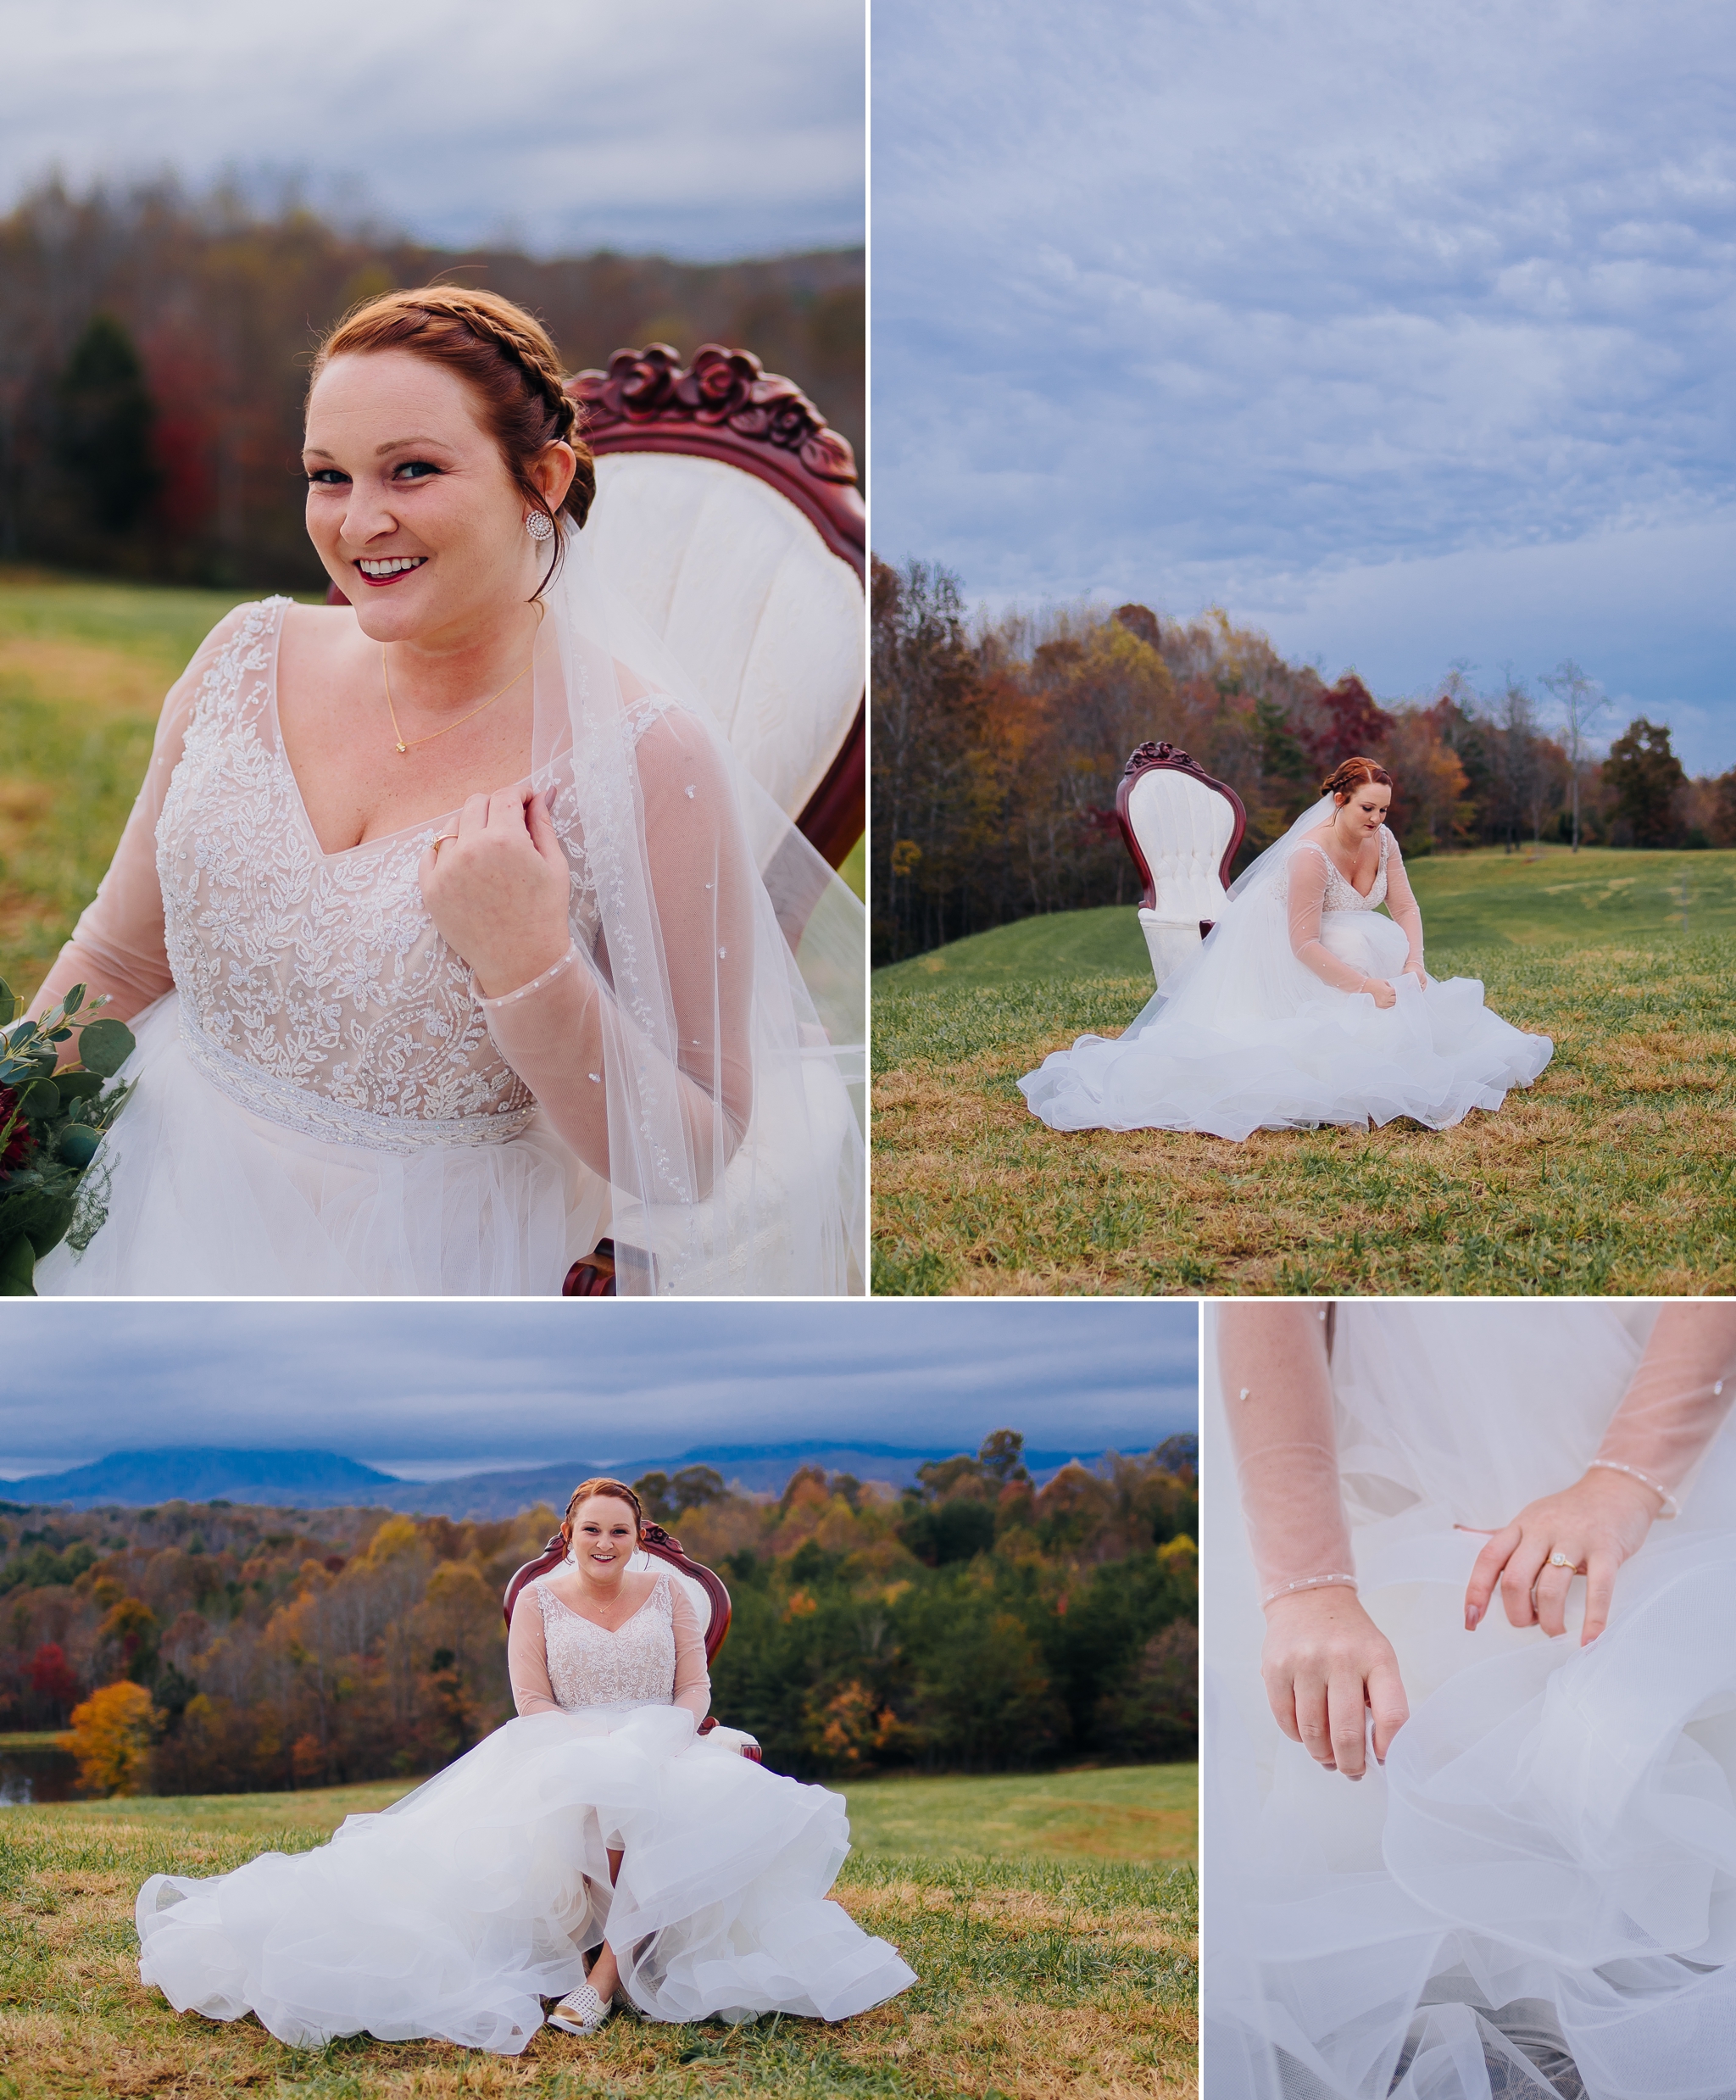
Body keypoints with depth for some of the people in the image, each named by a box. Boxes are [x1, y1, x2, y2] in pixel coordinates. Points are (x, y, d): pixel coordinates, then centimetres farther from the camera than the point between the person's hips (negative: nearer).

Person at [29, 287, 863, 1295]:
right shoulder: (253, 654, 2)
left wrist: (525, 969, -21)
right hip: (161, 1219, 5)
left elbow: (693, 1169, -9)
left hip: (431, 1269, -5)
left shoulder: (648, 759, -12)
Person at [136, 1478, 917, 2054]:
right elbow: (533, 1702, 2)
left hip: (669, 1755, 2)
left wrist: (663, 1740, -11)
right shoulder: (539, 1600, 9)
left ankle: (609, 1971, -35)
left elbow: (695, 1689, 9)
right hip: (566, 1757, -1)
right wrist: (599, 1742, -14)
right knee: (606, 1799, -40)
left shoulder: (666, 1593, 14)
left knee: (660, 1808, -37)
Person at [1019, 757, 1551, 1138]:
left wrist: (1413, 964, -23)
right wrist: (1364, 987, -35)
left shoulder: (1383, 841, -9)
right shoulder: (1311, 854, -33)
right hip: (1281, 955, -8)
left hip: (1342, 943, 8)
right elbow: (1304, 945, -32)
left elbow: (1406, 909, -4)